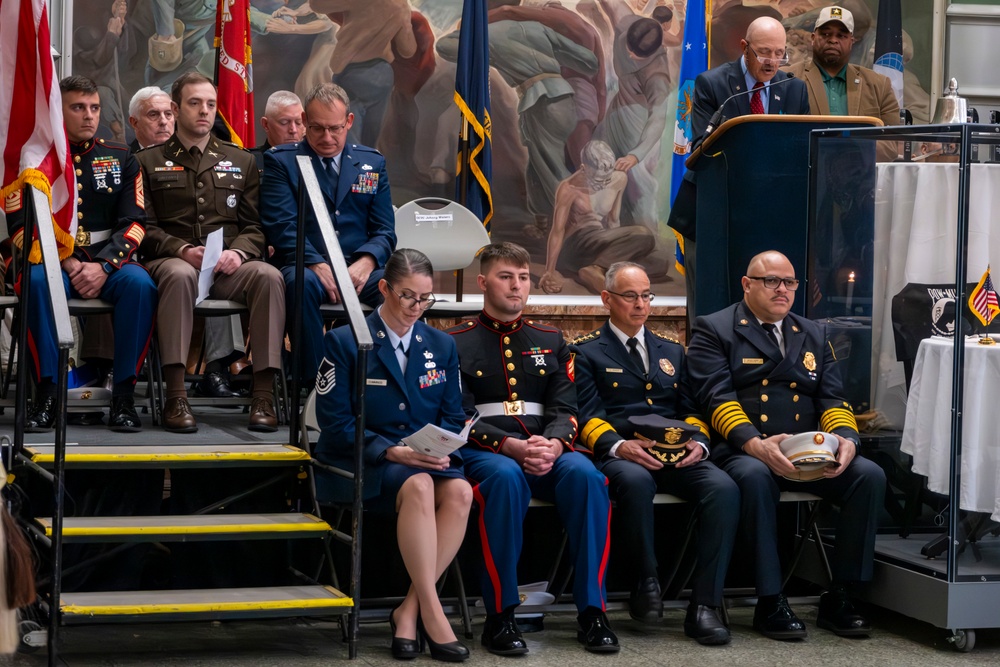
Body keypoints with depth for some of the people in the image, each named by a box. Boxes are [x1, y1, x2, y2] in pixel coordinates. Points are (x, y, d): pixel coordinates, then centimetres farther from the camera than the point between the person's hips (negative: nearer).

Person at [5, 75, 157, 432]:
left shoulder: (120, 158, 11)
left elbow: (134, 222, 3)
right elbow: (21, 225, -1)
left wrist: (103, 267, -15)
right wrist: (68, 263, -15)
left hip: (110, 261, 1)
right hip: (53, 260, -1)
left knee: (139, 283, -32)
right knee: (38, 281, -36)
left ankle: (124, 395, -26)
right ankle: (46, 393, -29)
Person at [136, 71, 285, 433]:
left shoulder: (241, 162, 22)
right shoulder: (149, 162, 14)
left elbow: (256, 226, 14)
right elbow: (144, 227, 5)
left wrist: (238, 252, -9)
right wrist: (182, 250, -14)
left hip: (228, 267, 2)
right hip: (172, 261, -2)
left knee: (268, 275, -32)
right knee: (180, 275, -40)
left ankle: (264, 395, -34)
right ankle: (176, 396, -40)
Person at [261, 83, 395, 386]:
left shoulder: (372, 163, 17)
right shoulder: (281, 161, 8)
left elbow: (385, 231, 11)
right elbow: (281, 226, -4)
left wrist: (366, 261, -12)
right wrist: (317, 265, -21)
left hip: (360, 270, 2)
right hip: (305, 267, -2)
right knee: (303, 283, -38)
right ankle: (314, 381, -30)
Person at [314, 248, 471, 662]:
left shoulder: (441, 346, 13)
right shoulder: (345, 342, -1)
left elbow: (452, 418, 13)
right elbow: (335, 422, -7)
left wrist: (440, 450, -10)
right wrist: (392, 452, -19)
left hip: (426, 460, 4)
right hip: (357, 464, -4)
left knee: (459, 491, -30)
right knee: (418, 487, -36)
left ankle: (410, 610, -23)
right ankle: (431, 612, -32)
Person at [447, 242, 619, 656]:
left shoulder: (550, 341, 21)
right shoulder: (457, 343, 9)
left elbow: (563, 409, 10)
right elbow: (460, 418, -1)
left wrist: (553, 444, -15)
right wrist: (512, 446, -19)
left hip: (548, 448, 3)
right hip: (484, 450, -3)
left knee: (585, 475, -32)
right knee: (506, 478, -39)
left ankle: (592, 611, -27)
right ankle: (500, 616, -32)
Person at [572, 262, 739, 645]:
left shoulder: (671, 351, 27)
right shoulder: (586, 353, 12)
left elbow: (690, 409, 20)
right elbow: (587, 416, 0)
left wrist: (698, 441, -4)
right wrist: (619, 445, -21)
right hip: (621, 456, -4)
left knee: (724, 488, -30)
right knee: (635, 481, -42)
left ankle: (704, 606, -30)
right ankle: (646, 582, -19)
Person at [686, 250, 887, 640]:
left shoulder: (813, 335, 22)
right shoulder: (714, 330, 5)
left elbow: (832, 399, 14)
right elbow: (716, 398, -9)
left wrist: (845, 438, -10)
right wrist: (755, 445, -26)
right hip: (743, 452, -5)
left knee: (869, 475, -21)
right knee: (755, 477, -40)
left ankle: (839, 599, -14)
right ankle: (770, 603, -30)